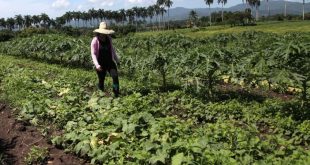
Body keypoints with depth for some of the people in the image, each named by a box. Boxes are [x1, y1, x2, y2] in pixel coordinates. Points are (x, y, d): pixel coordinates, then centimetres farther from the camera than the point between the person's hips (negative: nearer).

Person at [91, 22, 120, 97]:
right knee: (101, 80, 7)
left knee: (115, 76, -15)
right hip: (101, 64, -3)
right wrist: (97, 65, -25)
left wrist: (117, 60, 20)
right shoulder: (95, 41, -12)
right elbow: (93, 54, -13)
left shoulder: (108, 38, 2)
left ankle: (116, 95, -12)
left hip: (110, 62, 3)